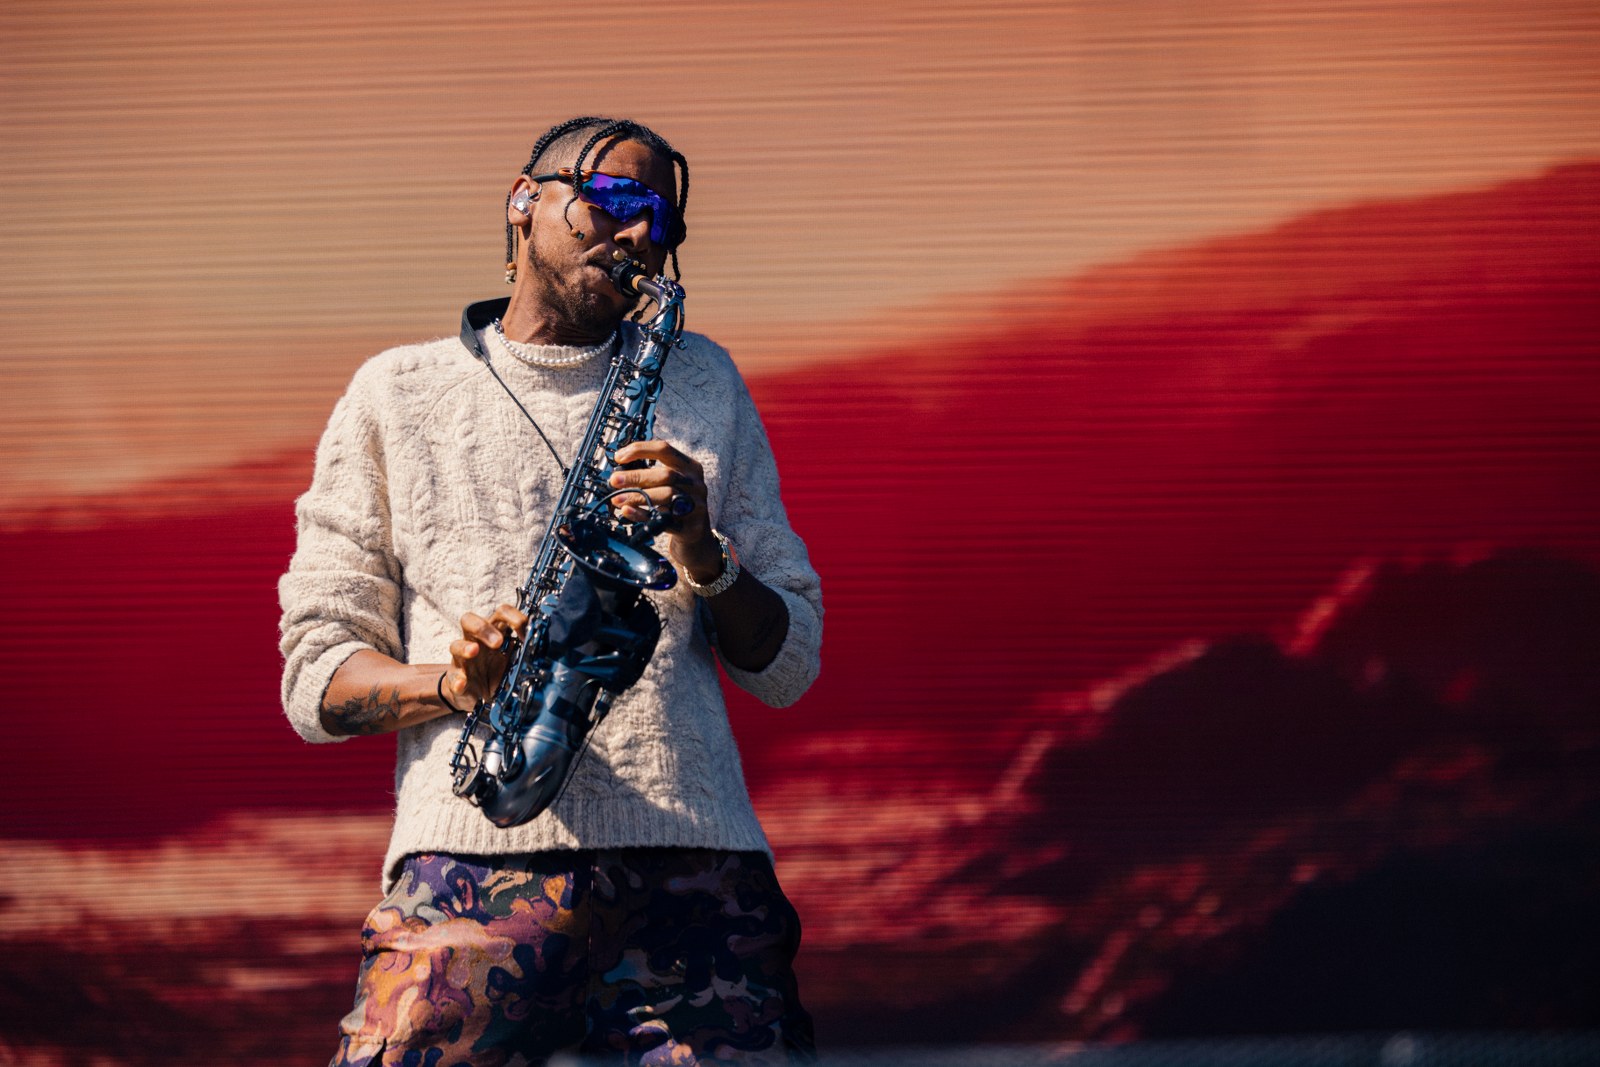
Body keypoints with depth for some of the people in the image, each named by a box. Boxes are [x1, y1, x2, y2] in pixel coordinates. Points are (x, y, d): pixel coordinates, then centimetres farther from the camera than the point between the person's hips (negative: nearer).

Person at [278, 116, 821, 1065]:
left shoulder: (702, 385, 21)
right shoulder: (395, 396, 15)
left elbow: (789, 667, 17)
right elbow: (316, 681, 10)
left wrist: (704, 555, -3)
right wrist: (452, 683, -10)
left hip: (694, 869, 1)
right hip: (475, 857, -1)